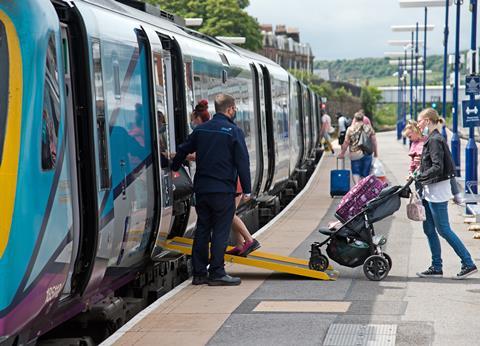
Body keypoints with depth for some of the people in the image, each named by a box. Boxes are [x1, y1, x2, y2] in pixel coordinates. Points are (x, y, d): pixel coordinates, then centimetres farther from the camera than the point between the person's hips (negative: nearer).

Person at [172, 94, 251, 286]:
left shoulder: (200, 130, 9)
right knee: (220, 231, -1)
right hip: (223, 190, -6)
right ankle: (217, 273, -1)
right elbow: (242, 162, -10)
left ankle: (199, 273, 13)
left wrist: (174, 168, 37)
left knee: (202, 230, 11)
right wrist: (247, 190, -5)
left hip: (201, 189, 6)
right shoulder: (233, 131, -7)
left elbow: (183, 150, 19)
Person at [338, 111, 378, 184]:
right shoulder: (369, 128, 1)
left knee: (355, 173, 5)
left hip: (355, 155, -2)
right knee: (365, 174, 10)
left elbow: (346, 143, -3)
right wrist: (375, 152, 17)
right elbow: (374, 141, 5)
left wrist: (342, 153, 9)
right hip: (367, 154, 2)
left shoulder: (350, 129, -5)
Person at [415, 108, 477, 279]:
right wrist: (420, 174, 8)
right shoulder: (432, 139, 13)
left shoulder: (435, 140, -17)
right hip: (430, 192, 10)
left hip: (437, 191, -10)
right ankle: (436, 268, 17)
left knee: (443, 229, -5)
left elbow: (437, 168, -23)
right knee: (429, 230, 11)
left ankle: (468, 264, 1)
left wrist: (419, 177, -16)